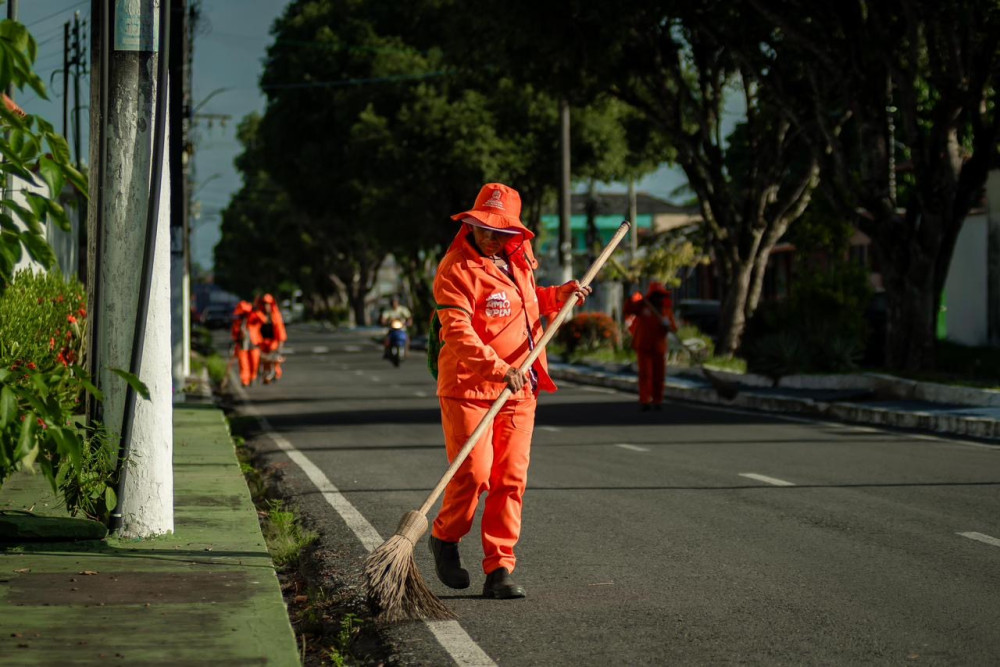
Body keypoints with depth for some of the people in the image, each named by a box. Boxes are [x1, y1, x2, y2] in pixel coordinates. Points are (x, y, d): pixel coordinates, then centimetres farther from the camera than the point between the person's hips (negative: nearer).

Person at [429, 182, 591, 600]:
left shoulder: (518, 261, 12)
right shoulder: (457, 269, -12)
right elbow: (457, 331, -23)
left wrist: (558, 296, 13)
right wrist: (497, 368, -34)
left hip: (518, 390, 6)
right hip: (468, 388, -6)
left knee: (510, 479, 1)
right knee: (474, 472, -13)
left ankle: (499, 570, 4)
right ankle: (445, 538, 15)